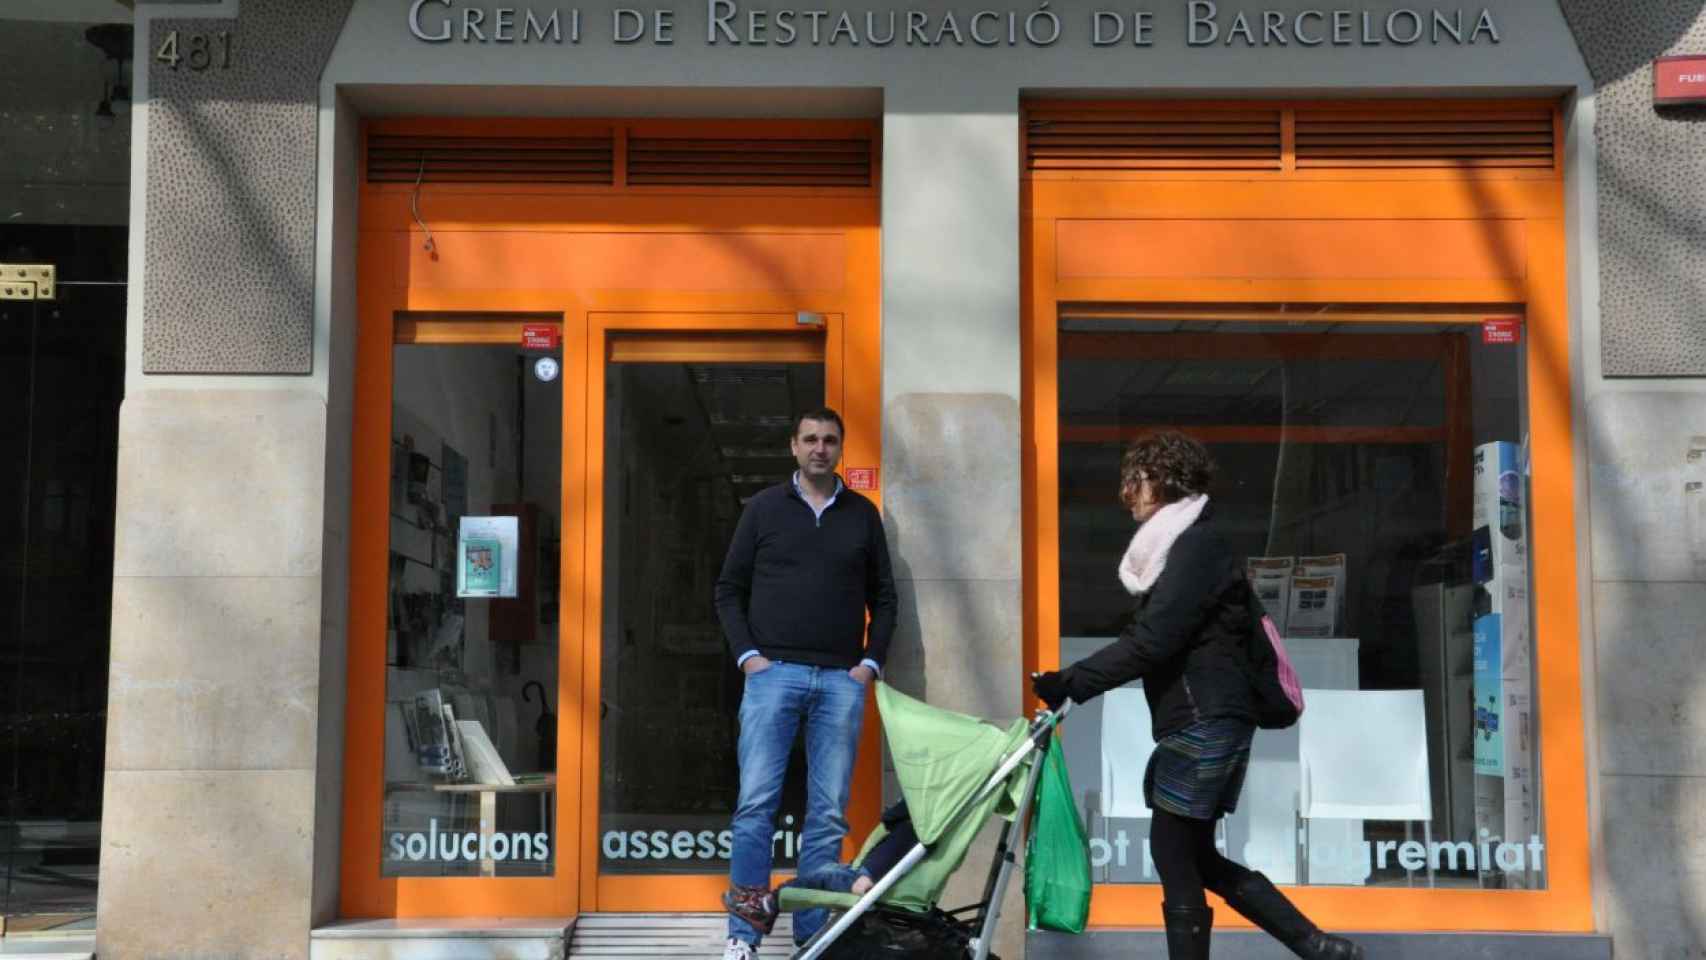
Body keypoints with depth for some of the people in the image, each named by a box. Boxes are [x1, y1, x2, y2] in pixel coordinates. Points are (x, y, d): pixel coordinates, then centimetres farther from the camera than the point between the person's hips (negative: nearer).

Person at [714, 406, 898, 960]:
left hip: (842, 681, 2)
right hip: (773, 673, -2)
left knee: (828, 814, 1)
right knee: (757, 804, -7)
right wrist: (747, 654, -2)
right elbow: (729, 589, 9)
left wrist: (871, 661, 3)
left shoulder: (863, 514, 12)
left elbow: (883, 597, 15)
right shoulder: (764, 507, 8)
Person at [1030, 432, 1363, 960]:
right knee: (1197, 858, 13)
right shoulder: (1181, 544, 19)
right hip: (1201, 722, 10)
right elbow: (1146, 637, 18)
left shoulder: (1198, 544, -13)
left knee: (1175, 857, -4)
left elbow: (1150, 642, -21)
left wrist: (1070, 682, -21)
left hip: (1204, 722, -10)